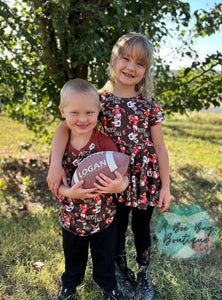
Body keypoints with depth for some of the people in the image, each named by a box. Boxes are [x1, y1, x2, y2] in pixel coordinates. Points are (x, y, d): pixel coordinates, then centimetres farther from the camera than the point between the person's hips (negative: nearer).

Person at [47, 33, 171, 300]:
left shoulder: (148, 104, -4)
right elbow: (64, 127, -14)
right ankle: (122, 271, 43)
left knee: (142, 228, 17)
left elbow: (160, 148, -1)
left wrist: (165, 186, -2)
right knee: (118, 228, 17)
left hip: (146, 179, 1)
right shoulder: (101, 99, -7)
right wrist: (56, 164, -28)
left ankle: (144, 276, 40)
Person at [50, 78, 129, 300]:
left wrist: (120, 185, -40)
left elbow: (122, 176, -17)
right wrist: (69, 192, -29)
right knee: (73, 256, 27)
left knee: (105, 255, 22)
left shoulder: (105, 144, -19)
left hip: (104, 216, -2)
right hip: (72, 217, 2)